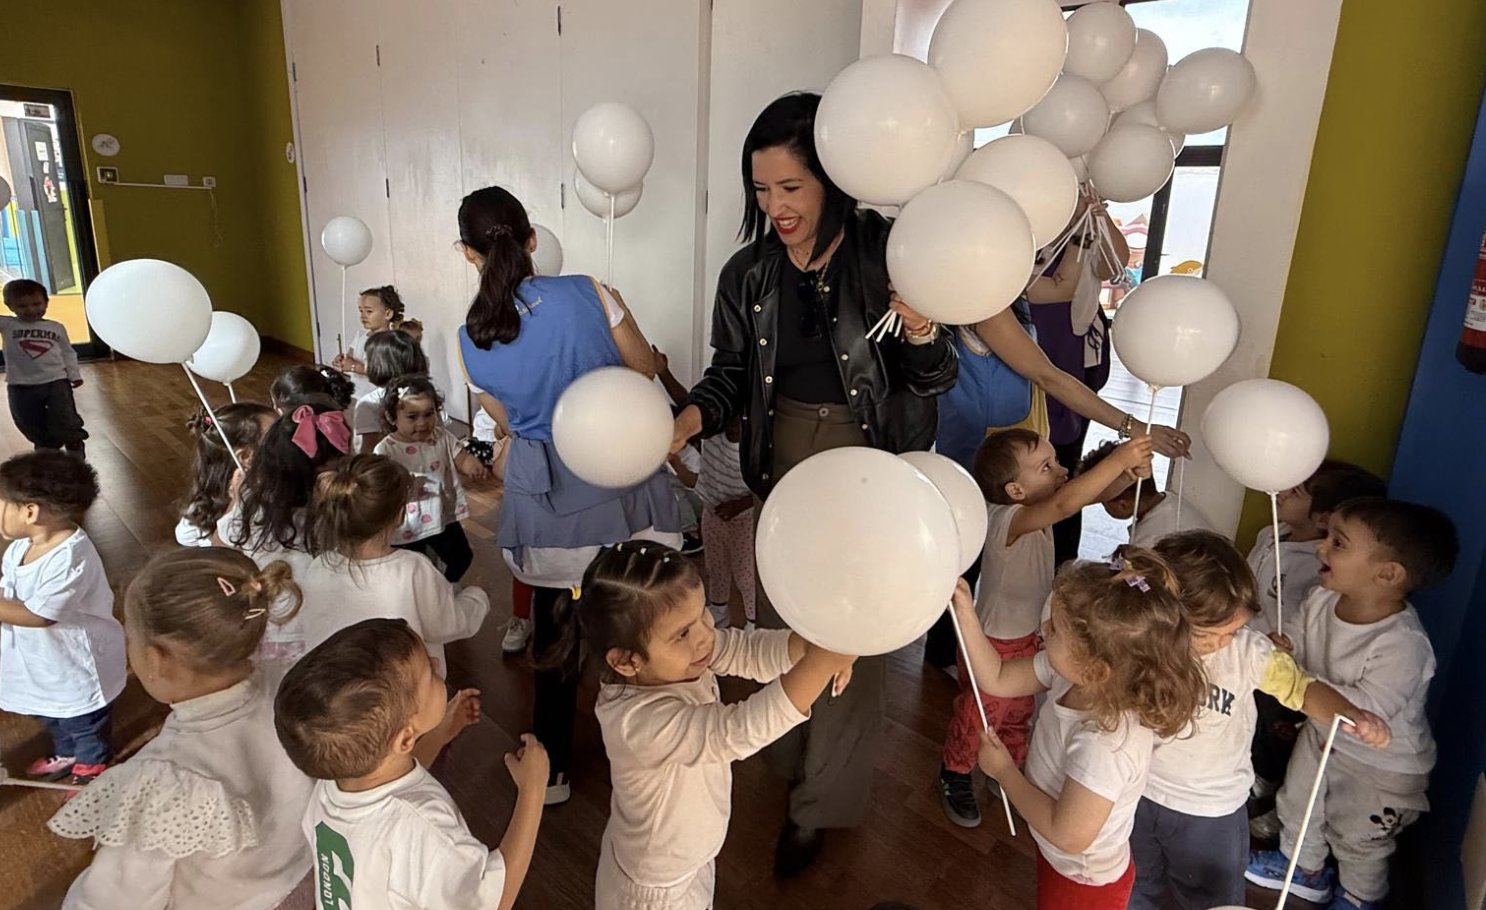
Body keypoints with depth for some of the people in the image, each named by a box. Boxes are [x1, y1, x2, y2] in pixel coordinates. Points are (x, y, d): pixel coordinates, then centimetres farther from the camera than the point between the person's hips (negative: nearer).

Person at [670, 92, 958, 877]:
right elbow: (730, 374, 4)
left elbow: (935, 381, -8)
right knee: (780, 628, 19)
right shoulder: (749, 273, -5)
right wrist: (688, 419, -16)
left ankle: (820, 804, 31)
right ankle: (791, 763, 46)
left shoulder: (888, 254, -14)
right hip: (783, 474, 4)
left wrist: (921, 333, -30)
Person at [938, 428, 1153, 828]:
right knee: (977, 717, 15)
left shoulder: (1036, 507, -11)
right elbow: (1065, 503, -50)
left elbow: (1091, 494, -11)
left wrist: (1129, 472, -32)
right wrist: (1119, 459, -49)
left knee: (1019, 713, 27)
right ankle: (955, 777, 40)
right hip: (994, 641, -7)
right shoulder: (1004, 520, -35)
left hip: (1029, 635, 8)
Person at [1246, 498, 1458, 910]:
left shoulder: (1404, 645, -38)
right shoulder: (1321, 601, -18)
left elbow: (1368, 708, -39)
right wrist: (1282, 650, -24)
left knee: (1358, 838, 20)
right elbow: (1302, 644, -1)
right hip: (1321, 733, 6)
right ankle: (1305, 866, 56)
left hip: (1380, 764, -6)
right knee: (1297, 803, 26)